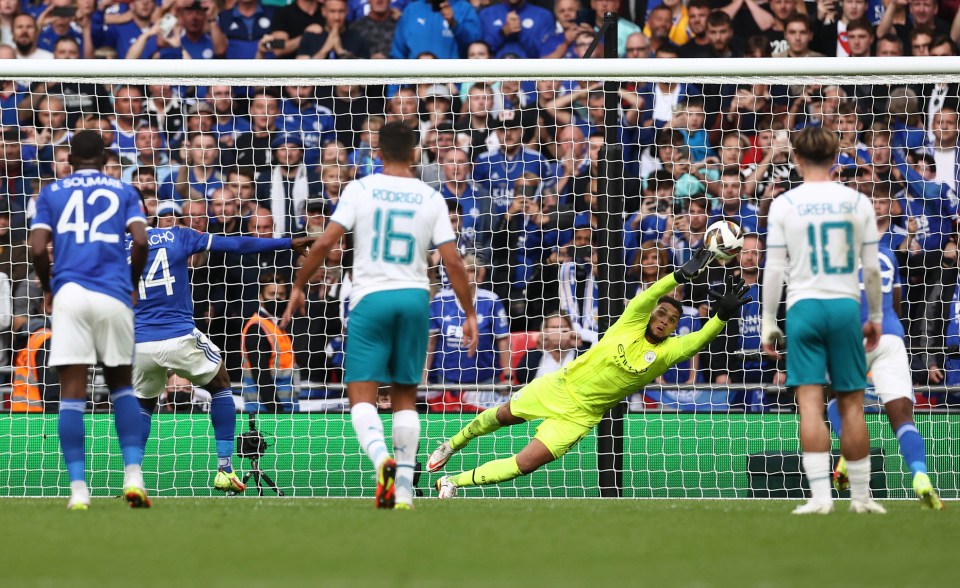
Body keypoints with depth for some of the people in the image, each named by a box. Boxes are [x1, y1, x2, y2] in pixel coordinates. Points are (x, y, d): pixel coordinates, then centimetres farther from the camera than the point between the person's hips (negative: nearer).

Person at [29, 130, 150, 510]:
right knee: (121, 384, 15)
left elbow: (38, 249, 2)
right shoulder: (122, 192, 14)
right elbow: (140, 241, -1)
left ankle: (78, 489, -9)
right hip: (114, 296, 1)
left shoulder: (52, 193, 13)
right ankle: (133, 476, -1)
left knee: (72, 393, -3)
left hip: (70, 292, -1)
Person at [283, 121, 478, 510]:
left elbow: (325, 243, -7)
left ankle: (381, 457, -31)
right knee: (405, 396, 12)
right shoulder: (430, 198, 4)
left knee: (361, 395, -3)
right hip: (415, 298, 2)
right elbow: (452, 262, 1)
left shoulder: (360, 189, -1)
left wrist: (299, 287, 6)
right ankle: (404, 488, 7)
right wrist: (470, 314, 9)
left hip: (371, 299, -2)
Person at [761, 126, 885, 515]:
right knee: (851, 403, 7)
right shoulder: (857, 202, 4)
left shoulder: (784, 204, -1)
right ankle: (860, 495, 11)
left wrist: (768, 323, 6)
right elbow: (872, 268, 5)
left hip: (804, 307, -1)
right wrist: (875, 316, 17)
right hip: (846, 307, 1)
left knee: (810, 402, -5)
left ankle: (820, 495, -14)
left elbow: (773, 269, -1)